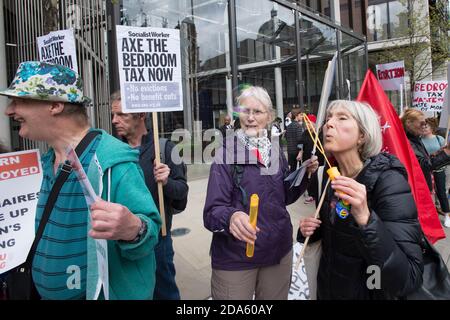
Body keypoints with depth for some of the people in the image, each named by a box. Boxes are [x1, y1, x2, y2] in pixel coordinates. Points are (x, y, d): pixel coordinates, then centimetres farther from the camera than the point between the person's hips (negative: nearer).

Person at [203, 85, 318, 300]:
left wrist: (304, 173, -4)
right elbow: (213, 210, -18)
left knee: (275, 297, 21)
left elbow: (286, 196, 12)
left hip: (279, 250, 5)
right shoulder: (226, 153, -11)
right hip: (235, 257, -4)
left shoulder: (276, 151, 3)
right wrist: (231, 216, -40)